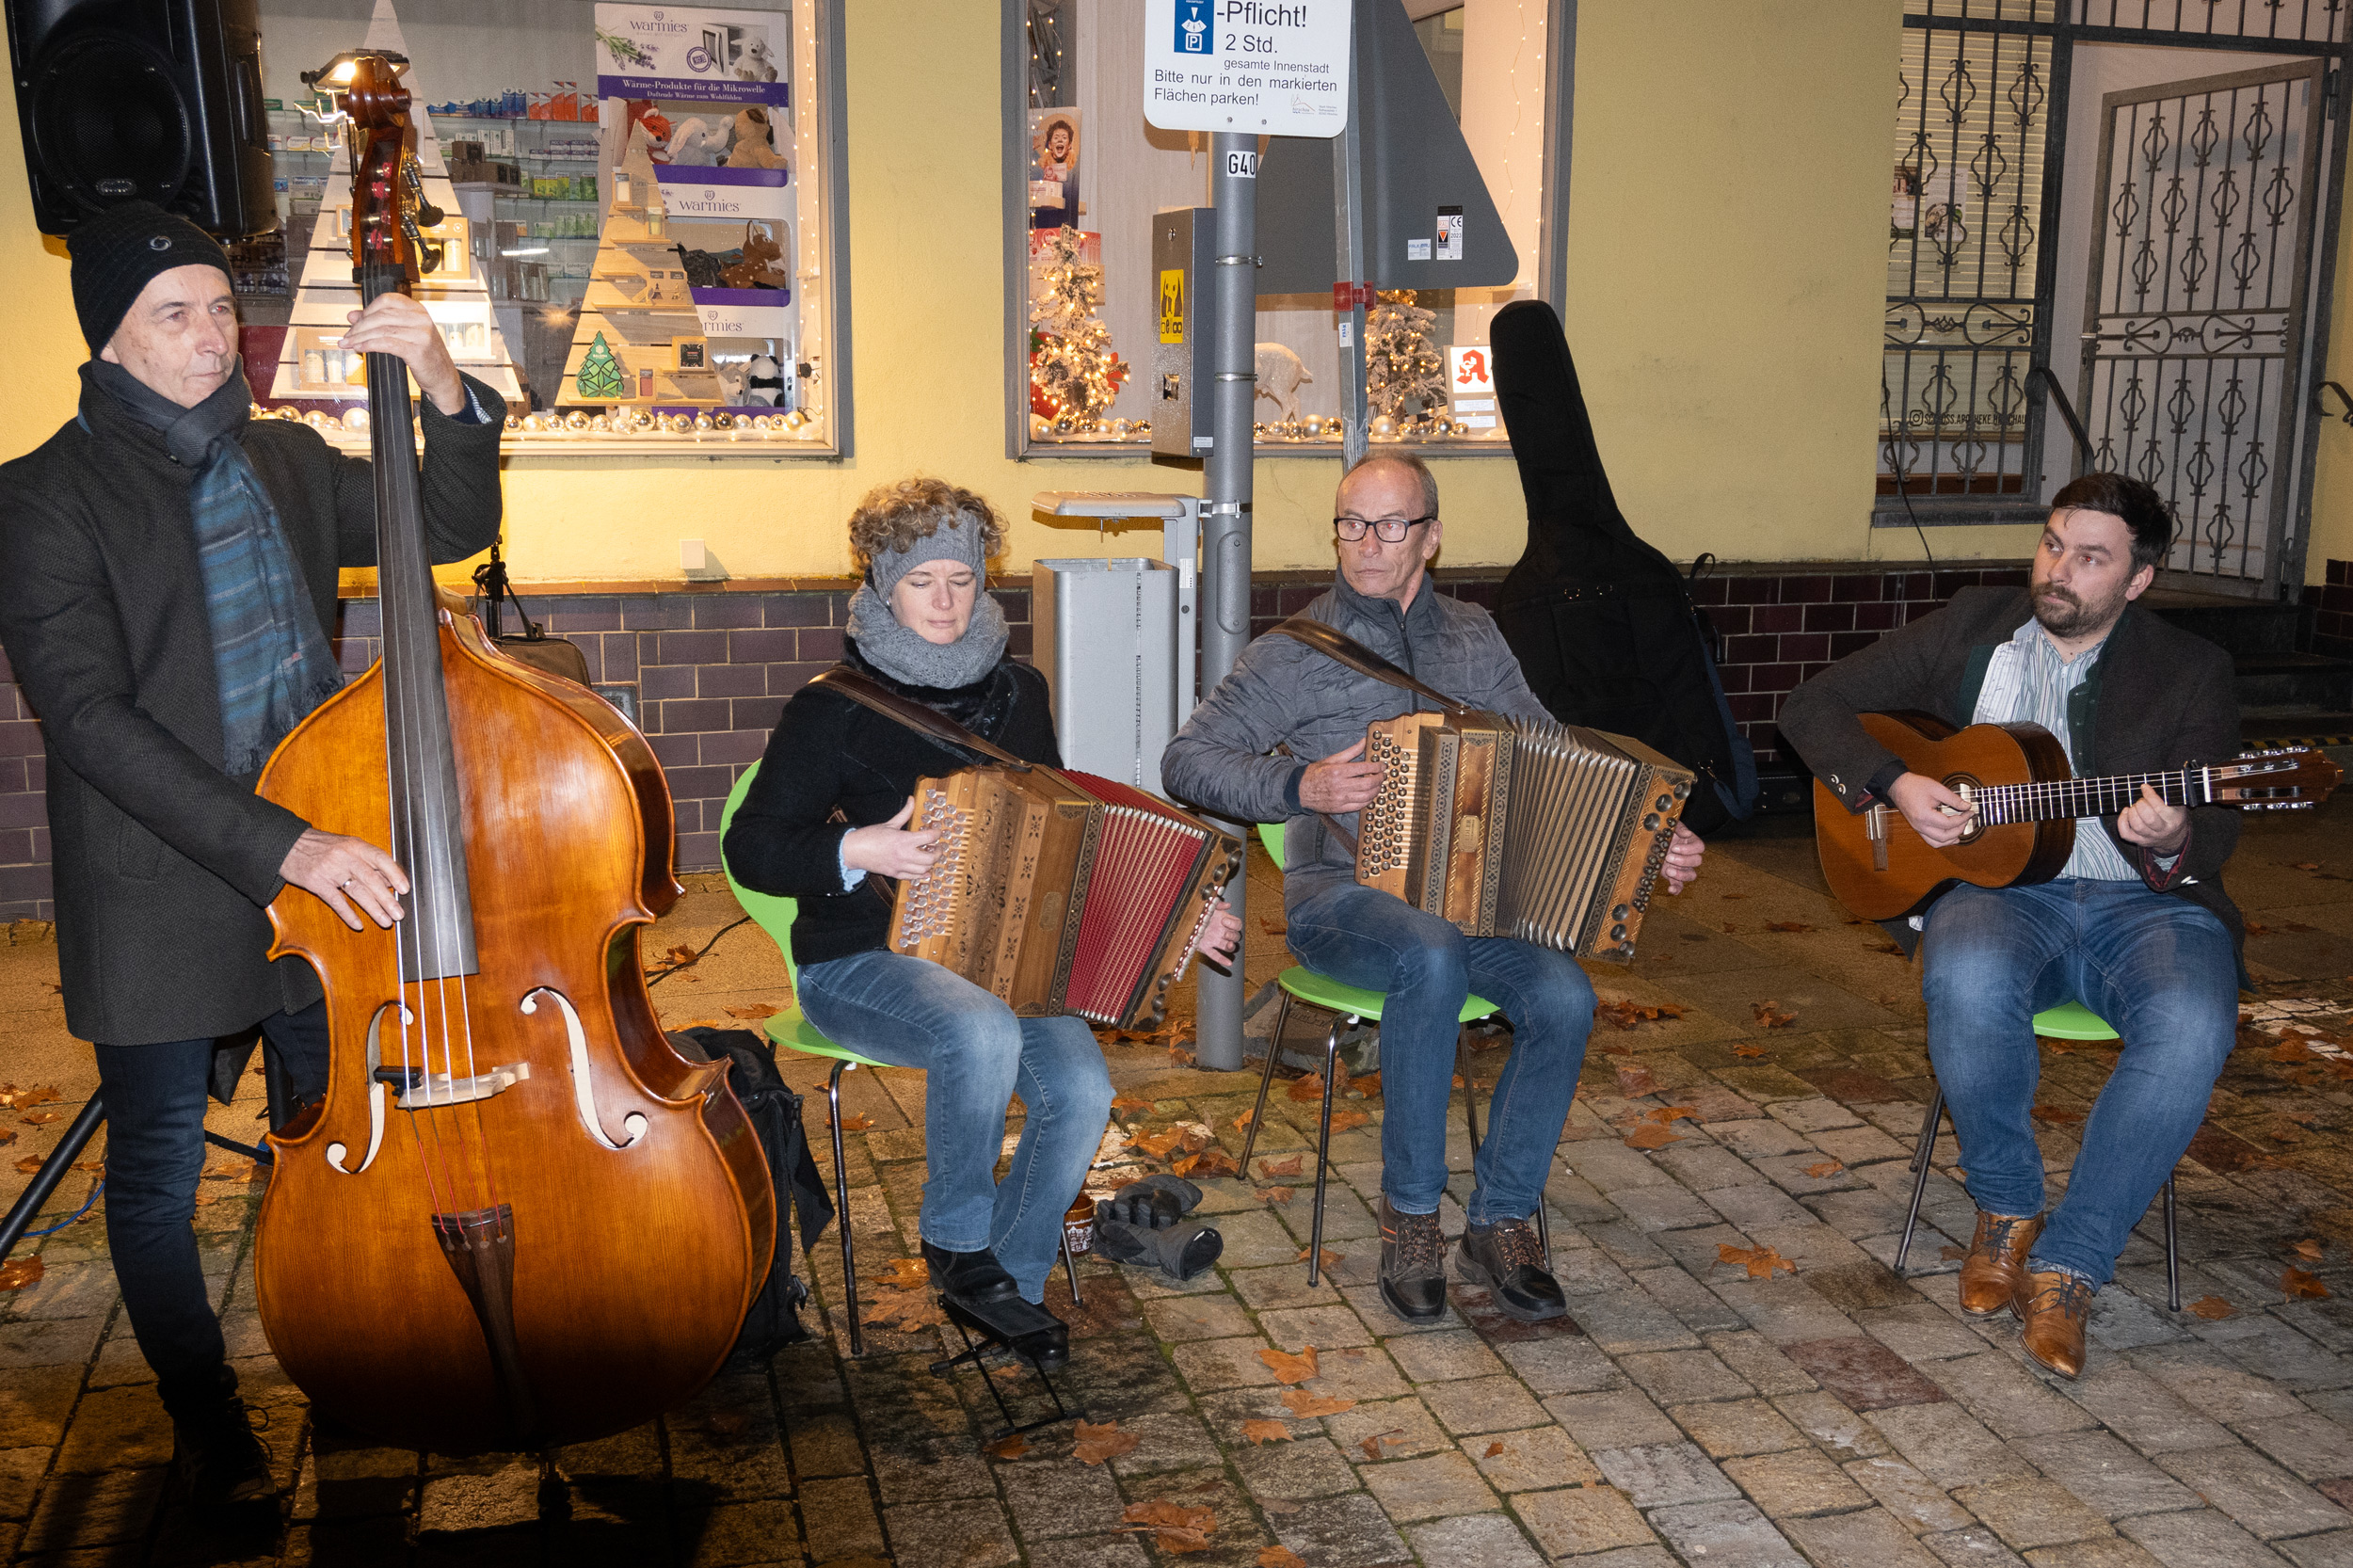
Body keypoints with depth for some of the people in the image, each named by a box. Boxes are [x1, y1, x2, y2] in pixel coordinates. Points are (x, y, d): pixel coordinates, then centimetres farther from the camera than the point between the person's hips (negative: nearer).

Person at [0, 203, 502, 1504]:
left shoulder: (287, 461, 7)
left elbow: (452, 529, 6)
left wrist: (444, 392, -13)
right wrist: (278, 845, -28)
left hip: (326, 865, 5)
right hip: (158, 894, -4)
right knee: (157, 1175, 9)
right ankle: (207, 1424, 30)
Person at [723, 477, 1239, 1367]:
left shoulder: (1017, 692, 11)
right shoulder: (835, 707, -4)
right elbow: (750, 845, -6)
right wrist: (855, 851, -23)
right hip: (862, 960, -4)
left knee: (1082, 1090, -22)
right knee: (981, 1032, -36)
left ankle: (1007, 1282, 4)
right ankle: (956, 1247, -9)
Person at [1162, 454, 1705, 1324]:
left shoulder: (1473, 638, 12)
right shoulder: (1297, 651, -1)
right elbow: (1187, 760, -4)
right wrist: (1299, 787, -18)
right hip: (1339, 894, -4)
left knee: (1564, 995, -25)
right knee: (1431, 955, -37)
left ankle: (1501, 1223, -7)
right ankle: (1409, 1215, -20)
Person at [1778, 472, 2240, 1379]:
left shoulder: (2190, 672, 4)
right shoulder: (1972, 628, 7)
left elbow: (2212, 842, -3)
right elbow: (1814, 706, 8)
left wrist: (2172, 844, -28)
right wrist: (1893, 784, -9)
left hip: (2146, 902, 0)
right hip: (1998, 888, 0)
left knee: (2193, 1028, -34)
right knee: (1967, 982, -36)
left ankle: (2067, 1267, -17)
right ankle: (2007, 1208, -8)